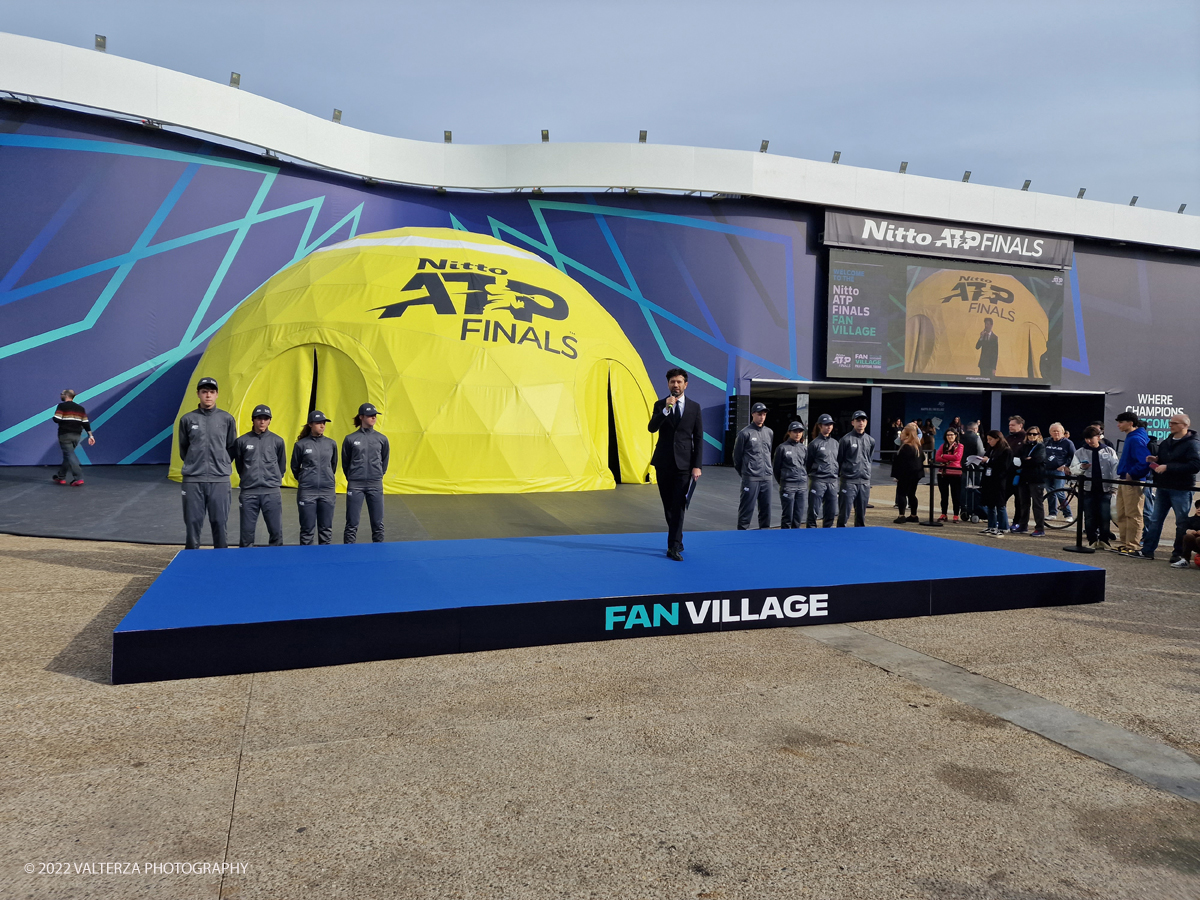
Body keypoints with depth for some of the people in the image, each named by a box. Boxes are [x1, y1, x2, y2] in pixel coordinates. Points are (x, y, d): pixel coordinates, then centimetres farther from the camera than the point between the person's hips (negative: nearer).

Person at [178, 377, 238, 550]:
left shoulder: (227, 419, 4)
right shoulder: (187, 419, 4)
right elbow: (183, 449, 13)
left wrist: (222, 465, 9)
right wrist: (194, 464, 11)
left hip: (220, 480, 0)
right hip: (193, 480, 0)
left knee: (219, 523, 5)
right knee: (193, 523, 5)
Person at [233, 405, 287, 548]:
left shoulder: (277, 441, 3)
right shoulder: (242, 441, 1)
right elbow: (239, 465, 14)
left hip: (272, 493, 0)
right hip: (248, 493, 0)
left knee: (276, 531, 3)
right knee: (247, 532, 6)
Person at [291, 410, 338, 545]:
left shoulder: (331, 443, 4)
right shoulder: (301, 444, -4)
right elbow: (295, 467, 9)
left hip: (328, 491, 2)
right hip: (307, 492, -2)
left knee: (326, 528, 9)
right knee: (307, 529, 4)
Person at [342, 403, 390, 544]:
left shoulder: (382, 438, 4)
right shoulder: (350, 439, -2)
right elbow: (345, 463, 8)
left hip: (376, 485, 2)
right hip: (355, 486, -2)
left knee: (377, 522, 7)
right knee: (352, 523, 2)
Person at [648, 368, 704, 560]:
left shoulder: (694, 407, 3)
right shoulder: (660, 405, 4)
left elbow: (699, 438, 2)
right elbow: (652, 428, -12)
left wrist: (697, 465, -5)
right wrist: (666, 409, -24)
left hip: (683, 463, -2)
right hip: (663, 461, 2)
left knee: (678, 505, -9)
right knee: (668, 504, 10)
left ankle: (674, 547, -9)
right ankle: (677, 541, 25)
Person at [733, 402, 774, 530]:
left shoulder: (769, 432, 11)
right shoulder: (745, 433, -6)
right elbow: (737, 455, 0)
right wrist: (743, 472, 7)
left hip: (767, 477, 5)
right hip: (751, 478, -5)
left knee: (766, 507, 10)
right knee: (746, 508, -3)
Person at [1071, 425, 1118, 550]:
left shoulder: (1109, 451, 6)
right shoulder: (1080, 452, 6)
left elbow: (1115, 469, 5)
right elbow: (1073, 470, 3)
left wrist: (1115, 486, -2)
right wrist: (1081, 467, -18)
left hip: (1105, 489, -1)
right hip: (1088, 489, 1)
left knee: (1105, 516, -1)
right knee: (1089, 516, 3)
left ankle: (1105, 540, 12)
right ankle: (1092, 541, 12)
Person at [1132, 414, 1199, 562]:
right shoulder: (1166, 443, 14)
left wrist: (1167, 467, -23)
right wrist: (1155, 460, 4)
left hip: (1181, 490, -7)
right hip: (1163, 487, 7)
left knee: (1181, 522, 3)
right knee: (1155, 520, 9)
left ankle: (1179, 553, 12)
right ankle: (1147, 550, 13)